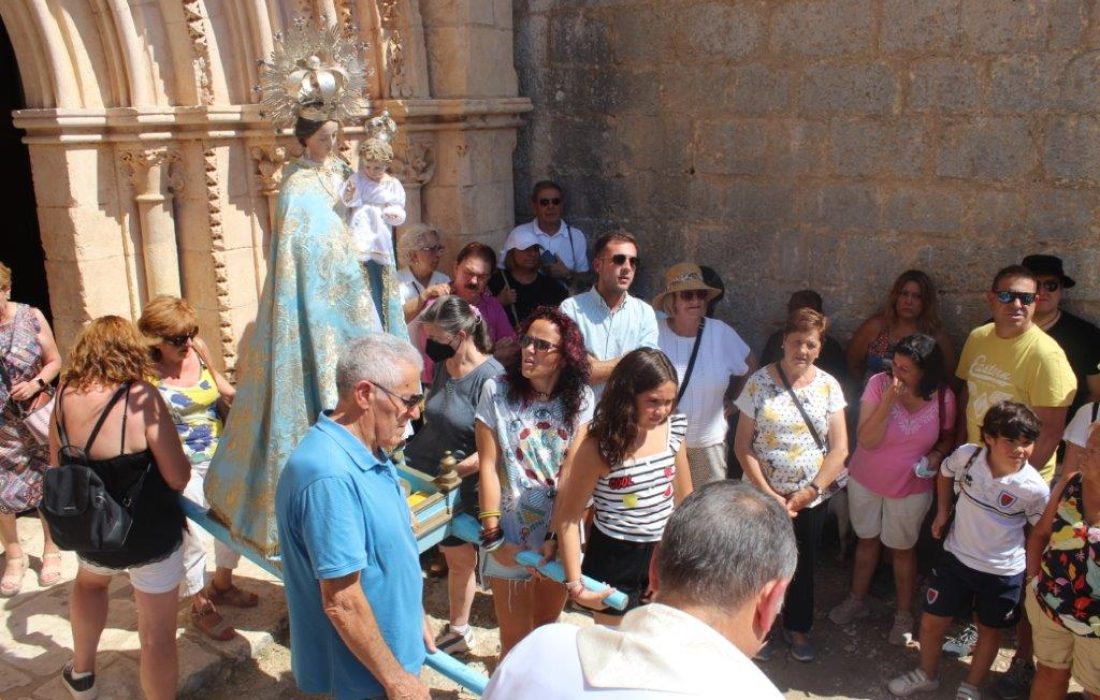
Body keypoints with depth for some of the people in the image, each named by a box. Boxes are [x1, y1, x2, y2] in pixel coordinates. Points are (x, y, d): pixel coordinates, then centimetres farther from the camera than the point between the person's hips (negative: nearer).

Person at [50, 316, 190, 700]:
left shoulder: (66, 395, -7)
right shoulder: (140, 396, -23)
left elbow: (57, 466, 9)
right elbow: (178, 478, -21)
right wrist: (183, 459, 0)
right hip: (150, 535, -6)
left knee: (90, 582, 38)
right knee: (157, 635, 9)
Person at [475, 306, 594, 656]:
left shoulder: (580, 398, -5)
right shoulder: (497, 391, -10)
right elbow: (488, 465, -10)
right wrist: (492, 535, -12)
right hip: (510, 531, -2)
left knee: (548, 627, 20)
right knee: (517, 638, 8)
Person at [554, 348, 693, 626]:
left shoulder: (673, 431, -6)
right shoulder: (599, 447, -20)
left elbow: (684, 498, 7)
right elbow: (567, 516, -14)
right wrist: (575, 583, -18)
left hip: (663, 553, 4)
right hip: (615, 558, -4)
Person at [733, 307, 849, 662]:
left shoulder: (828, 386, -3)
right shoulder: (760, 382, -9)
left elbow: (839, 448, -4)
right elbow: (742, 445, -9)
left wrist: (810, 491, -13)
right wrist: (768, 493, -15)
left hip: (812, 497, 2)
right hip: (763, 495, -2)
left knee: (803, 566, 16)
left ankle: (797, 627, 39)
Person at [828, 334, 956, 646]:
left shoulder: (944, 398, -15)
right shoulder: (879, 384, -21)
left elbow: (948, 436, 5)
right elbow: (867, 440, -24)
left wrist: (937, 454, -17)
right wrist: (888, 401, -35)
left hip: (911, 488, 0)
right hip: (865, 480, 0)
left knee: (903, 549, 15)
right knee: (867, 539, 20)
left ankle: (904, 615, 34)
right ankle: (856, 600, 40)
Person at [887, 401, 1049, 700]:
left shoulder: (1034, 488, -22)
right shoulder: (967, 456, -18)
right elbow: (945, 473, 6)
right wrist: (942, 512, 4)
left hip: (1003, 572, -1)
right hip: (956, 558, 2)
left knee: (990, 630, 18)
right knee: (932, 621, 12)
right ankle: (926, 674, 39)